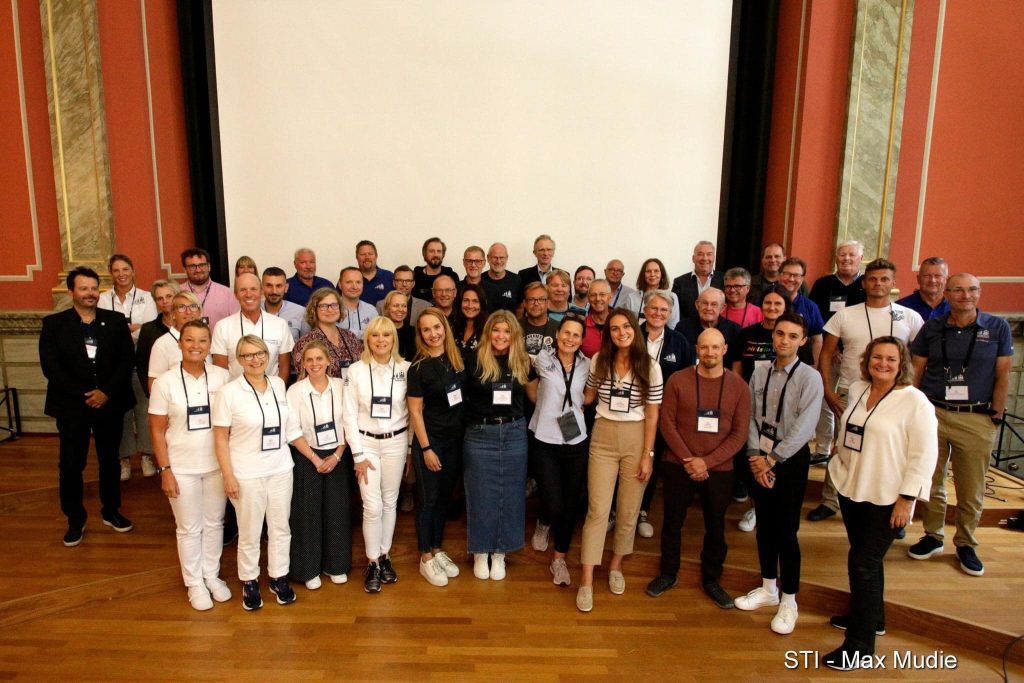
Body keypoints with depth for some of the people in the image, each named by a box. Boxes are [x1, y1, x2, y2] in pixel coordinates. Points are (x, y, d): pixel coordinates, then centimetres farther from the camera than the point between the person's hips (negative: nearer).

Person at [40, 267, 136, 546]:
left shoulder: (115, 320, 3)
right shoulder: (53, 323, -1)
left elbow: (127, 359, -1)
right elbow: (50, 366, -7)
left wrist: (107, 392, -13)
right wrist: (84, 396, -14)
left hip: (110, 403, 2)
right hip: (71, 405, -1)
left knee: (110, 459, 12)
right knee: (71, 464, 5)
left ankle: (111, 510, 29)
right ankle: (75, 519, 21)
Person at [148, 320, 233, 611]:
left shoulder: (222, 377, -6)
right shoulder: (165, 382, -10)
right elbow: (157, 431, -5)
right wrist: (165, 470, -8)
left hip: (217, 465, 2)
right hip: (182, 468, -2)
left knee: (214, 523, 16)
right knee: (189, 528, 12)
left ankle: (212, 575, 35)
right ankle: (194, 583, 31)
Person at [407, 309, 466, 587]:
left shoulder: (457, 359, 1)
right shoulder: (418, 367, -13)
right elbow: (415, 411, -11)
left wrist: (466, 432, 7)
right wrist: (426, 448, -14)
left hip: (455, 438, 5)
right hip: (430, 439, -5)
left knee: (445, 496, 15)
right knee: (428, 498, 4)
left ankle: (438, 550, 30)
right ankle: (426, 558, 19)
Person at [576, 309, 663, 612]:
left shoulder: (650, 367, -4)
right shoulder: (598, 361, 0)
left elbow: (652, 414, -3)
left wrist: (648, 454, -5)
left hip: (636, 439, 0)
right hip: (603, 437, 0)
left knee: (628, 511, 10)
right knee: (598, 510, -3)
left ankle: (615, 566, 33)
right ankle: (587, 582, 3)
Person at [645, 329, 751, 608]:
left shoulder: (739, 386, -3)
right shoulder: (677, 380, -6)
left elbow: (740, 433, -5)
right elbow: (666, 422, -6)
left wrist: (707, 461, -14)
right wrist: (688, 459, -14)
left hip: (719, 470, 1)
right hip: (679, 466, -1)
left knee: (716, 528, 14)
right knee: (672, 523, 12)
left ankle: (711, 580, 33)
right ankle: (668, 574, 31)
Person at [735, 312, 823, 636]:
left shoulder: (810, 377, -10)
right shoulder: (760, 373, 4)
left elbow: (804, 427, -16)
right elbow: (751, 417, 3)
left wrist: (771, 460, -15)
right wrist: (755, 455, -8)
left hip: (791, 458, -4)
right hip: (760, 458, 4)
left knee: (786, 530, 0)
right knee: (764, 525, 14)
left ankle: (789, 601, 17)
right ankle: (768, 588, 32)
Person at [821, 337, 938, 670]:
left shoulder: (915, 402, -14)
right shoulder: (857, 389, 5)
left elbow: (923, 455, -14)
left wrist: (906, 498, -16)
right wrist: (842, 469, 18)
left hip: (886, 500, -6)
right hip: (851, 490, 6)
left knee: (863, 564, -4)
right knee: (865, 560, 20)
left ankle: (860, 643, 8)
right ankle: (870, 617, 39)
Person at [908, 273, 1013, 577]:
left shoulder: (998, 327, 2)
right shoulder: (931, 327, 4)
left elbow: (1003, 375, 2)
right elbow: (917, 372, 7)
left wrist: (996, 415, -1)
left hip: (977, 418, -1)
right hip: (932, 413, 1)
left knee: (971, 489, 7)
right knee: (930, 482, 10)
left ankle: (966, 544, 24)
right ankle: (933, 536, 25)